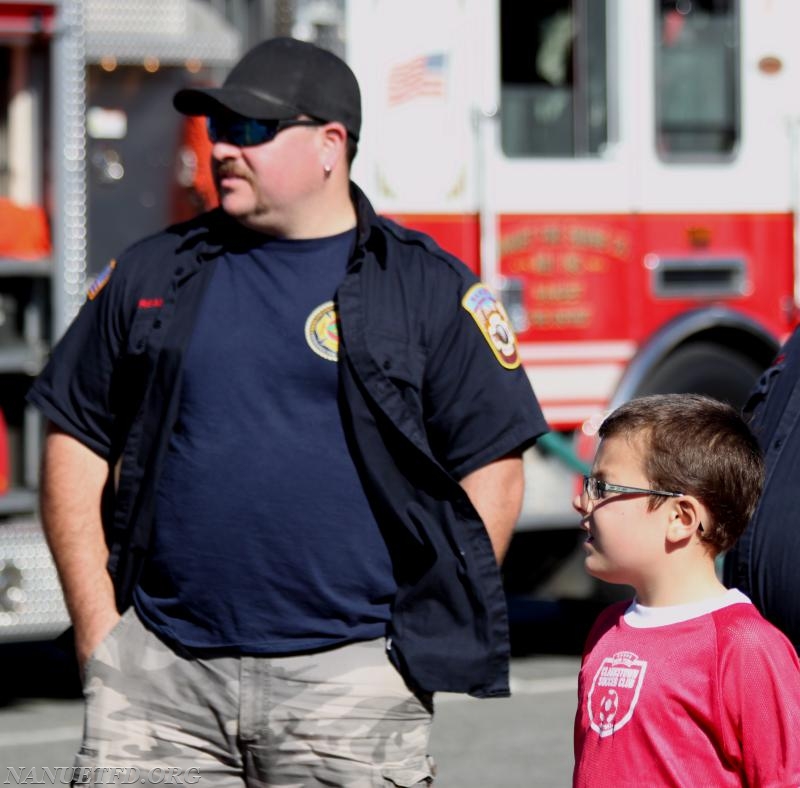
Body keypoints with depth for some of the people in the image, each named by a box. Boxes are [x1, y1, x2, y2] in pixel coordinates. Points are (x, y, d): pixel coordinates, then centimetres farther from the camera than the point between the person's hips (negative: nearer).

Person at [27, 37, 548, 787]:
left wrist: (423, 634, -4)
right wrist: (95, 622, 5)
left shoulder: (429, 289, 3)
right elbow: (76, 440, 13)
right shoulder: (152, 274, 11)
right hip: (157, 672, 3)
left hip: (344, 685, -2)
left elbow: (492, 466, 3)